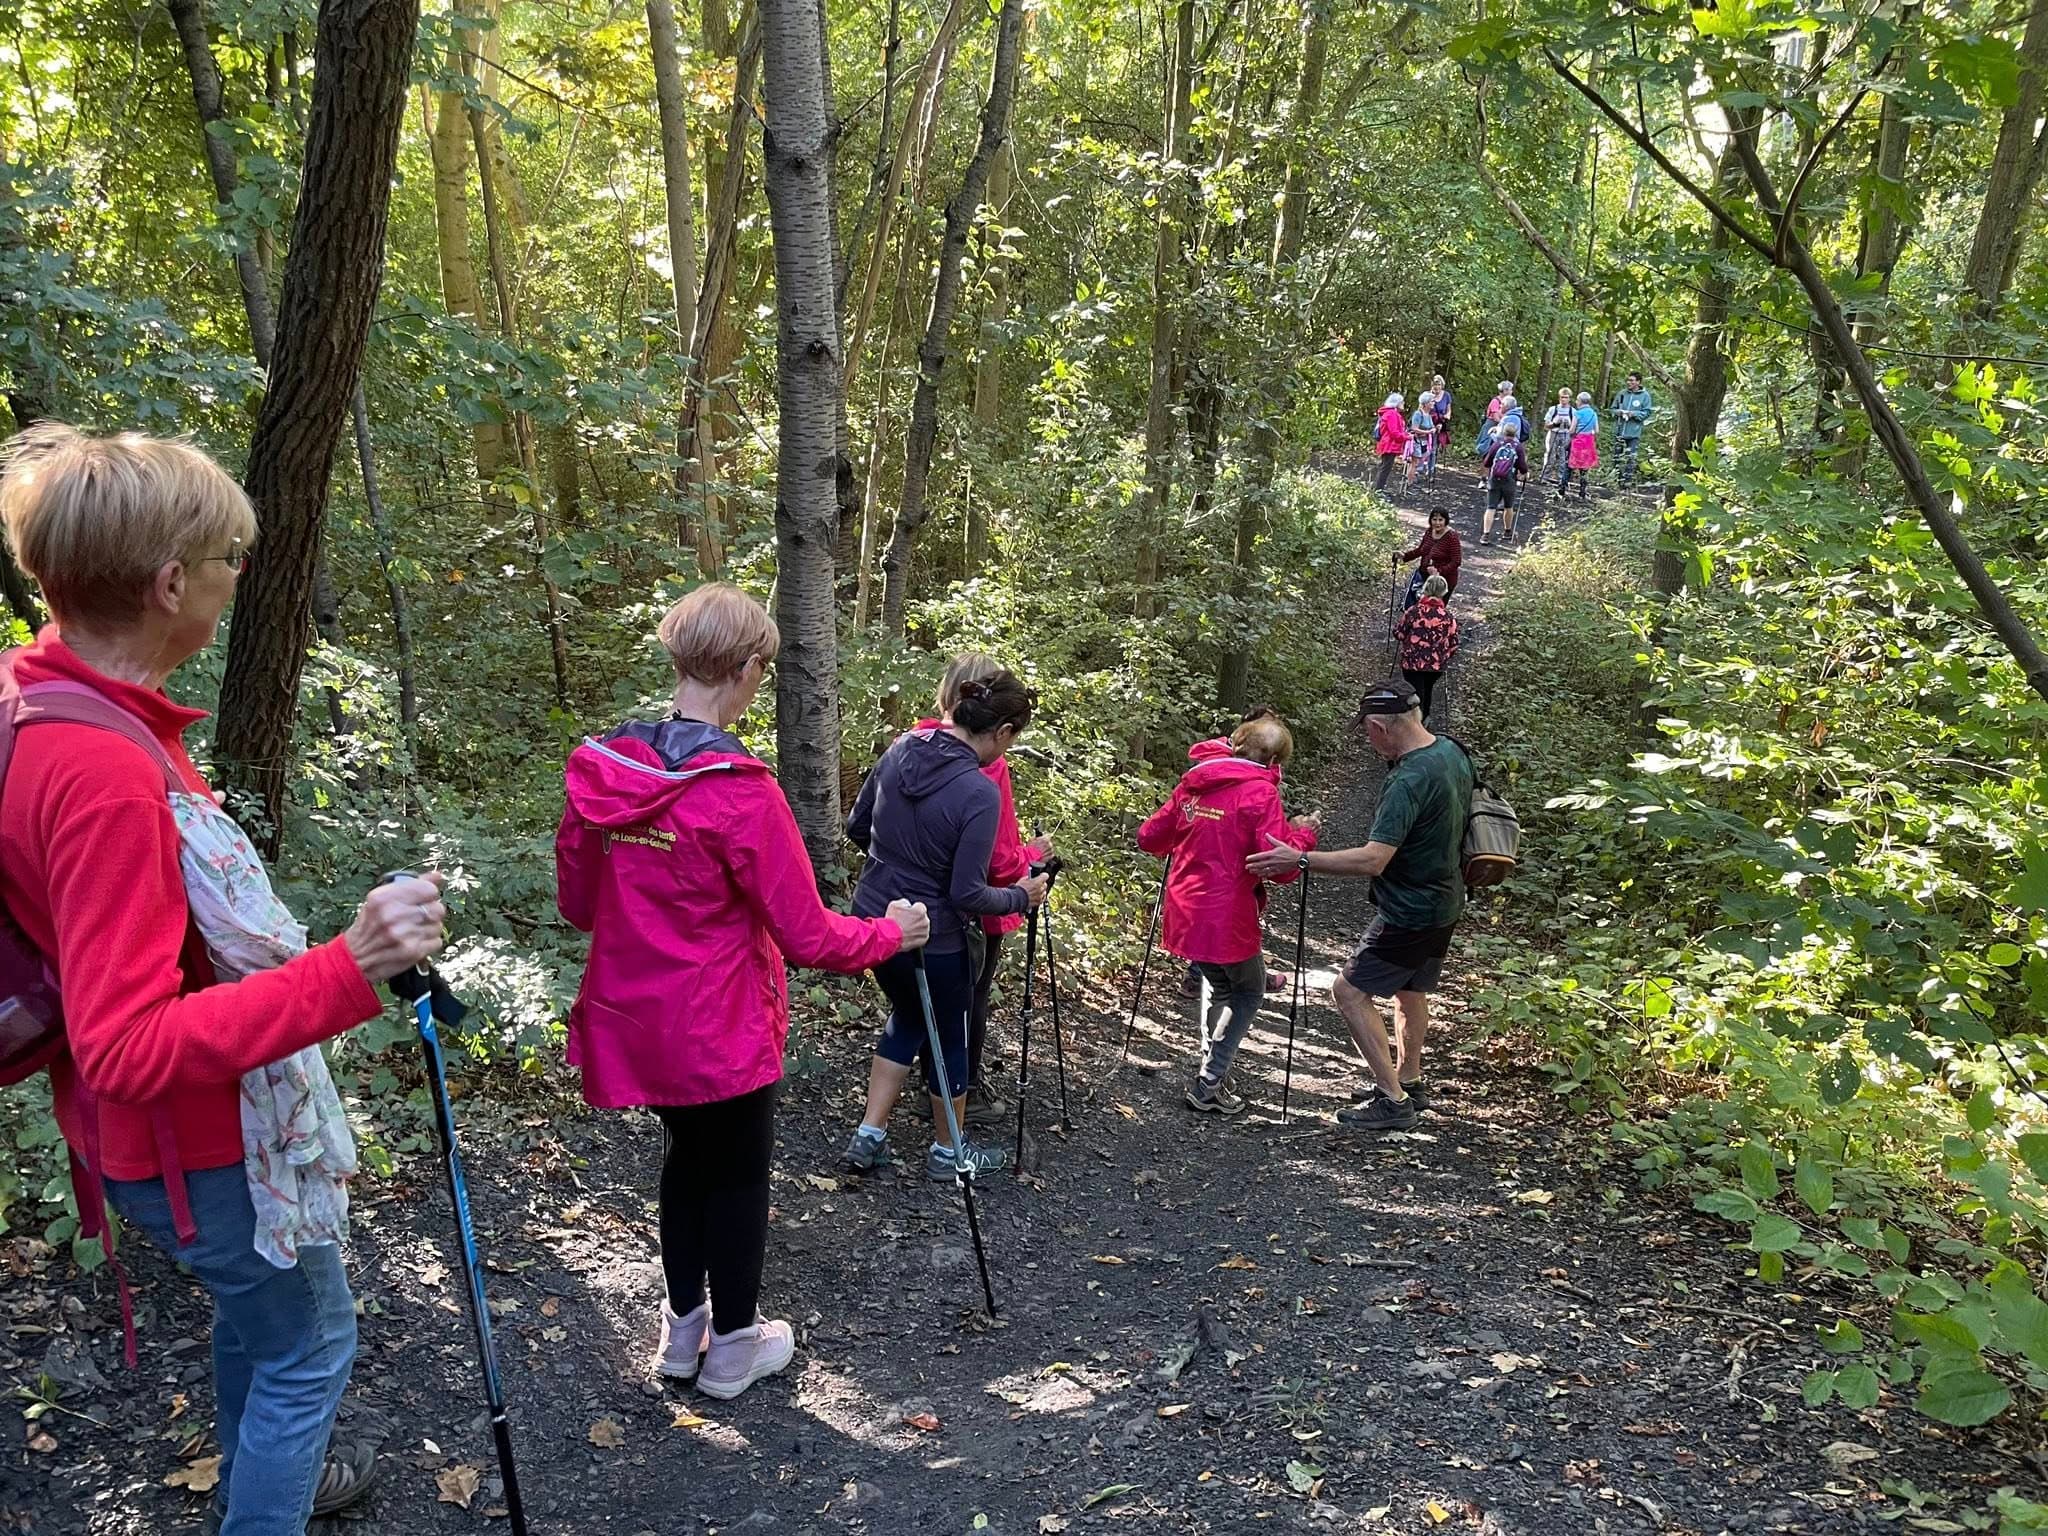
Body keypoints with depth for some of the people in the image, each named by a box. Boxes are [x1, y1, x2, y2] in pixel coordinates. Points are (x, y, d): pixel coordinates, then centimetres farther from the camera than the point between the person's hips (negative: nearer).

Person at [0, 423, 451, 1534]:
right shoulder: (104, 770, -34)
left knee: (255, 1309, 30)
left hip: (168, 1117, 9)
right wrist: (346, 971, -44)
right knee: (309, 1339, 12)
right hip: (194, 1140, -9)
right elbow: (128, 1046, -35)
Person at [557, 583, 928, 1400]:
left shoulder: (598, 769, -5)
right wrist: (893, 932, -1)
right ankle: (732, 1347, 32)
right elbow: (806, 936, -18)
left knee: (686, 1156, 26)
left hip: (636, 1022, 6)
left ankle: (682, 1329, 40)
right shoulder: (739, 790, -24)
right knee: (738, 1175, 16)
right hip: (720, 1031, -6)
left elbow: (576, 903, 6)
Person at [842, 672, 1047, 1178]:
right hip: (934, 938, -6)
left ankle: (869, 1137, 28)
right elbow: (967, 895, -21)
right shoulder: (980, 793, -24)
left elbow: (856, 827, 7)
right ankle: (947, 1152, 36)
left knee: (906, 1018, 27)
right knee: (948, 1035, 18)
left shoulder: (900, 749, -5)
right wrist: (1022, 897, -4)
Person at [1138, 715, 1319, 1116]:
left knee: (1218, 985, 27)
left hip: (1185, 915, 6)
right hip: (1228, 920, -6)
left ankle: (1211, 1073, 30)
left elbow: (1149, 837, 12)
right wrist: (1302, 833, 0)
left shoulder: (1193, 783, 7)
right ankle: (1208, 1084, 10)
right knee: (1248, 992, 15)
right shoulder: (1259, 792, -12)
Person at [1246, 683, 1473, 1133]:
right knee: (1410, 988, 24)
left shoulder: (1409, 781, -30)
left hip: (1410, 913, -10)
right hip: (1444, 901, 10)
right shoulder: (1452, 751, 0)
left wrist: (1300, 860, -35)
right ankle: (1410, 1082, 39)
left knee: (1351, 991, -2)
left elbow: (1373, 859, -35)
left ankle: (1393, 1099, 1)